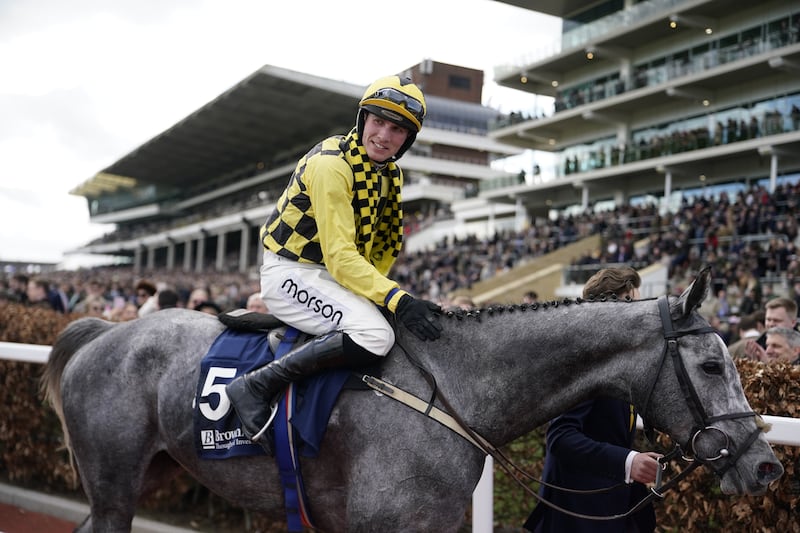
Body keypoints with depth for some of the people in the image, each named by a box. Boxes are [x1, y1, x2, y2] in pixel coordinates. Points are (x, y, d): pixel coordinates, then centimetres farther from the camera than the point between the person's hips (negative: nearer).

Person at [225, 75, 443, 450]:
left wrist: (374, 290, 1)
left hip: (330, 276, 9)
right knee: (375, 335, -31)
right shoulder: (330, 164, -20)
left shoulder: (390, 175, 8)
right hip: (288, 273, -9)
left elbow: (386, 244, 17)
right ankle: (255, 387, -23)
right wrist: (397, 299, -35)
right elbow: (339, 255, -27)